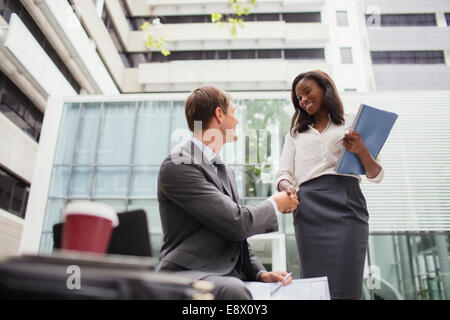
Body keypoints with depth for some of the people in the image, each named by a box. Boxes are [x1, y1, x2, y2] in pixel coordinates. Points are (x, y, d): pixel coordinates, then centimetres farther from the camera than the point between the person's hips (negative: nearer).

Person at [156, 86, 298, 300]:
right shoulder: (178, 166, -14)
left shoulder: (226, 171, 17)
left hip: (230, 276, 8)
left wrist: (260, 272, 3)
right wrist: (274, 205, -1)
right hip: (187, 273, -8)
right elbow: (236, 223, -20)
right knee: (234, 290, -36)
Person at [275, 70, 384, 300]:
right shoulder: (296, 134, 26)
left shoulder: (353, 124, 17)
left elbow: (376, 176, 12)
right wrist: (286, 187, -9)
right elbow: (283, 173, 15)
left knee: (345, 287, -13)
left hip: (345, 203, -2)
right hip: (308, 208, 2)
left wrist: (361, 151, -9)